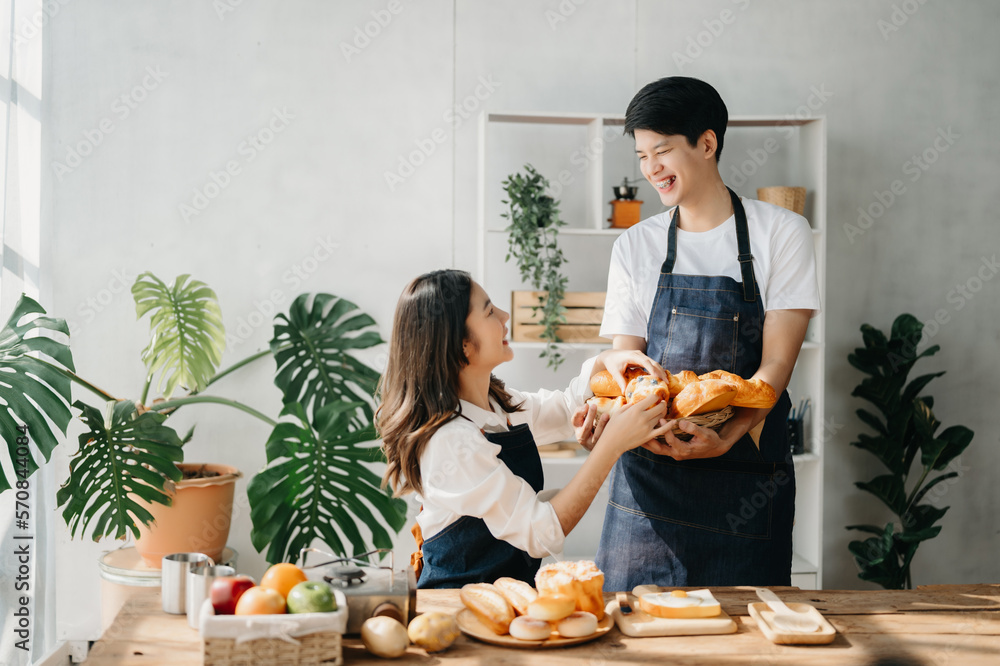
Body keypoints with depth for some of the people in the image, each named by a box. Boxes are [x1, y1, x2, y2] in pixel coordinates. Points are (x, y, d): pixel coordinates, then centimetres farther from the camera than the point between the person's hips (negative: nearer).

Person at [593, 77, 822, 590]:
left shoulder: (781, 234, 0)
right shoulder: (634, 247, 9)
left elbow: (776, 364, -7)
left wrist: (725, 437, -24)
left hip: (745, 467, -2)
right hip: (649, 469, 2)